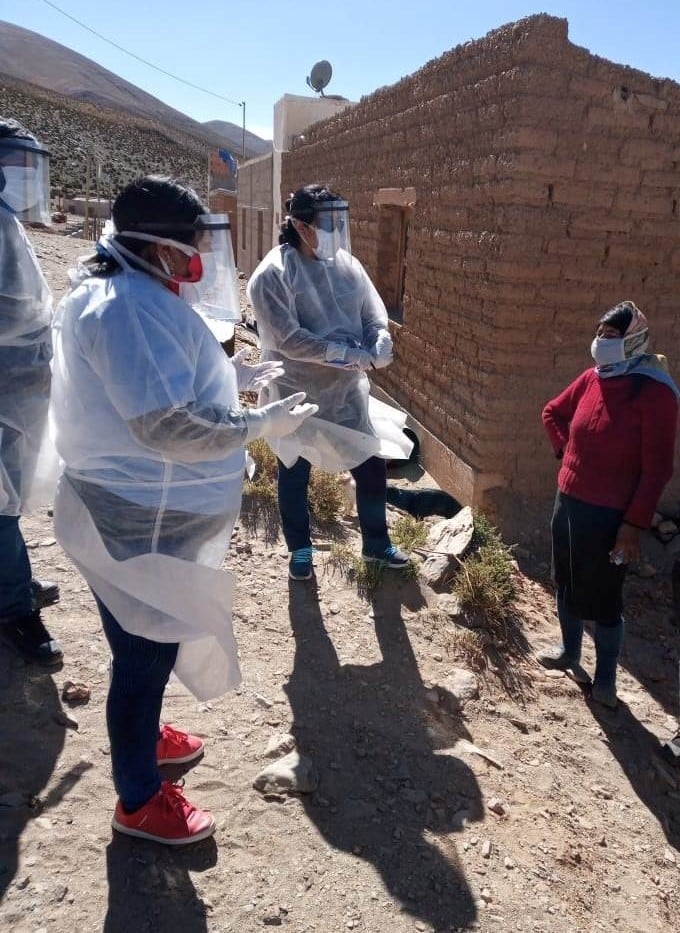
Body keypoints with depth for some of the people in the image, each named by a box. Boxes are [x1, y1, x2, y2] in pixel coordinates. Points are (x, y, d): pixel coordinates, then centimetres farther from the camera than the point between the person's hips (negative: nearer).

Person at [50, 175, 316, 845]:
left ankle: (142, 736, 50)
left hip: (151, 511, 11)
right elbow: (168, 427, -31)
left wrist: (234, 376, 9)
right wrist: (262, 423, -22)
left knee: (153, 644, 27)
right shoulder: (130, 308, -26)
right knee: (144, 653, 7)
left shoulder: (140, 296, 9)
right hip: (138, 520, -11)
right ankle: (138, 799, 28)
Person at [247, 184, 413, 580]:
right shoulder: (273, 274, -17)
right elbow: (290, 339, -24)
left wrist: (380, 343, -18)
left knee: (373, 466, 11)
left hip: (347, 389, 5)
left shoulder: (347, 264, 1)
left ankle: (376, 542, 34)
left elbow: (374, 315, 6)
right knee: (295, 473, 13)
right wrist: (353, 354, -26)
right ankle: (300, 548, 36)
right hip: (297, 392, -5)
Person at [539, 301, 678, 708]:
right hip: (568, 502, 7)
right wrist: (568, 451, 8)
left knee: (603, 598, 4)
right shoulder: (592, 379, 2)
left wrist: (635, 524, -18)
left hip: (610, 515, -7)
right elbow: (553, 412, 21)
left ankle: (605, 678, 23)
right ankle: (570, 652, 41)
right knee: (567, 584, 20)